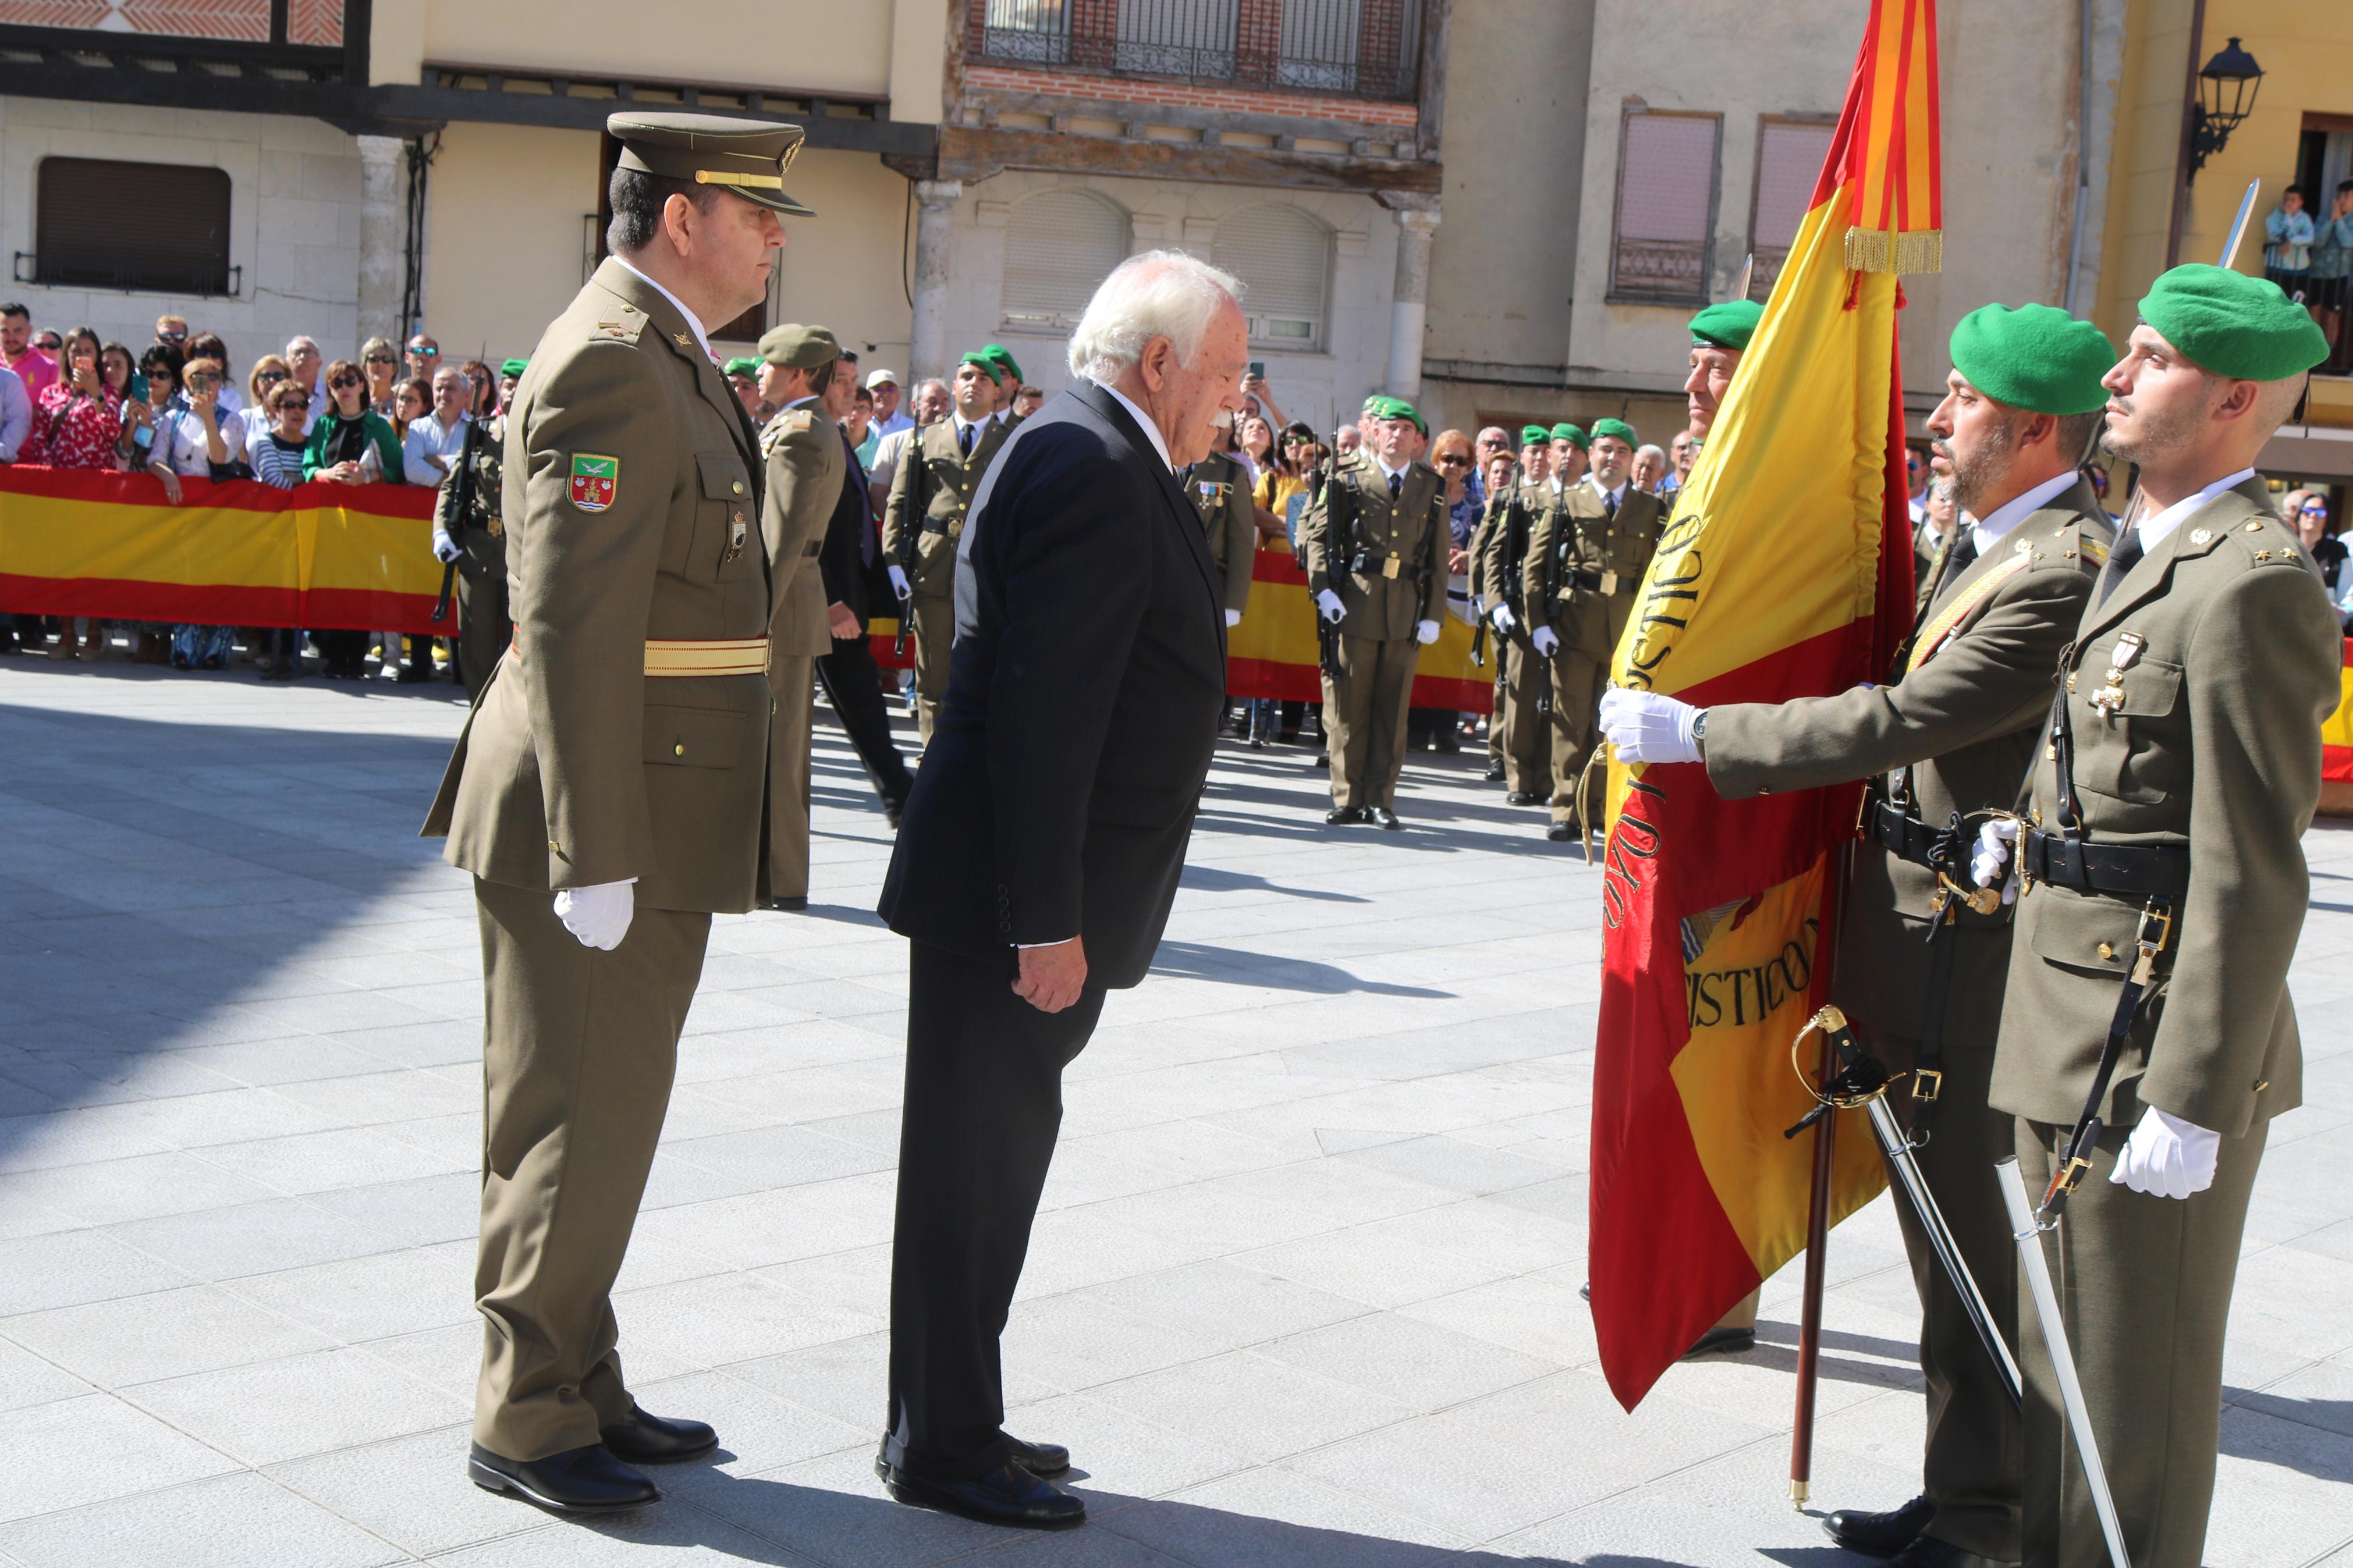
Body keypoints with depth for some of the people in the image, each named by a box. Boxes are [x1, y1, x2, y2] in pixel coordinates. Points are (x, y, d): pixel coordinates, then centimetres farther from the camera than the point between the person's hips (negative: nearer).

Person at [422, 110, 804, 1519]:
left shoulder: (668, 358, 16)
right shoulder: (609, 361, -17)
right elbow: (574, 628, -23)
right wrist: (593, 856, -24)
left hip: (658, 819, 10)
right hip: (601, 821, -10)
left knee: (610, 1114, 17)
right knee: (576, 1124, 0)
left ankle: (586, 1389, 29)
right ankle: (525, 1423, 13)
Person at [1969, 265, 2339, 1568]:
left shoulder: (2252, 583, -18)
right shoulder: (2149, 555, 14)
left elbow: (2251, 873, -22)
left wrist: (2192, 1099, -22)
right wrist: (2032, 835, 7)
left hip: (2157, 1035, -10)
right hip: (2075, 1018, 10)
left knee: (2136, 1374, 3)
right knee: (2063, 1346, 22)